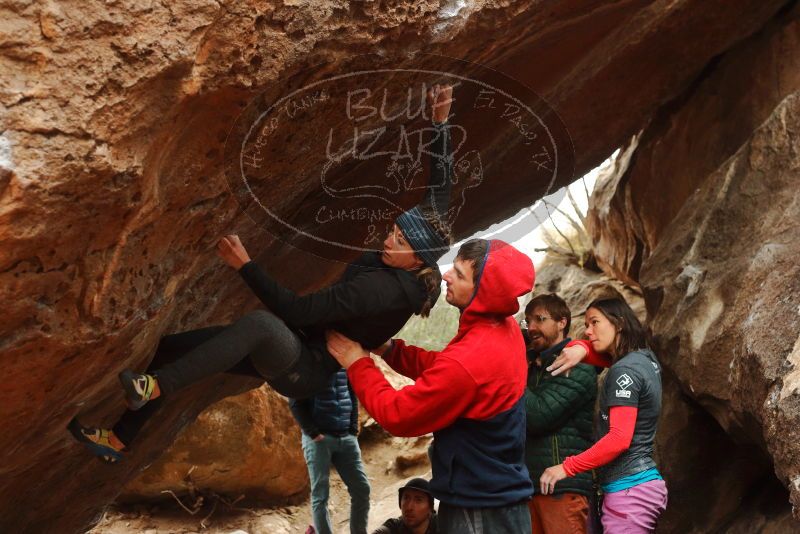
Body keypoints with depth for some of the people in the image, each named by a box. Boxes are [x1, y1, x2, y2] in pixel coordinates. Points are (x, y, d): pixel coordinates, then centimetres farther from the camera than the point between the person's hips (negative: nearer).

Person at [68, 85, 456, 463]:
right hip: (298, 352, 10)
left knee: (261, 322, -43)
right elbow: (441, 188, 8)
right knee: (170, 347, 2)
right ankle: (119, 440, 12)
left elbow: (297, 311, -29)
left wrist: (245, 265, -25)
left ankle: (154, 388, -39)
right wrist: (440, 123, 7)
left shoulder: (382, 288, -27)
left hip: (307, 371, -10)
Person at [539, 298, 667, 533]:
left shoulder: (625, 371, -14)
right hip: (646, 483, 9)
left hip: (629, 489, -9)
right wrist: (581, 348, 0)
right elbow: (596, 347, 25)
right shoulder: (646, 359, 13)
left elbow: (619, 439, -21)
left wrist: (566, 467, -17)